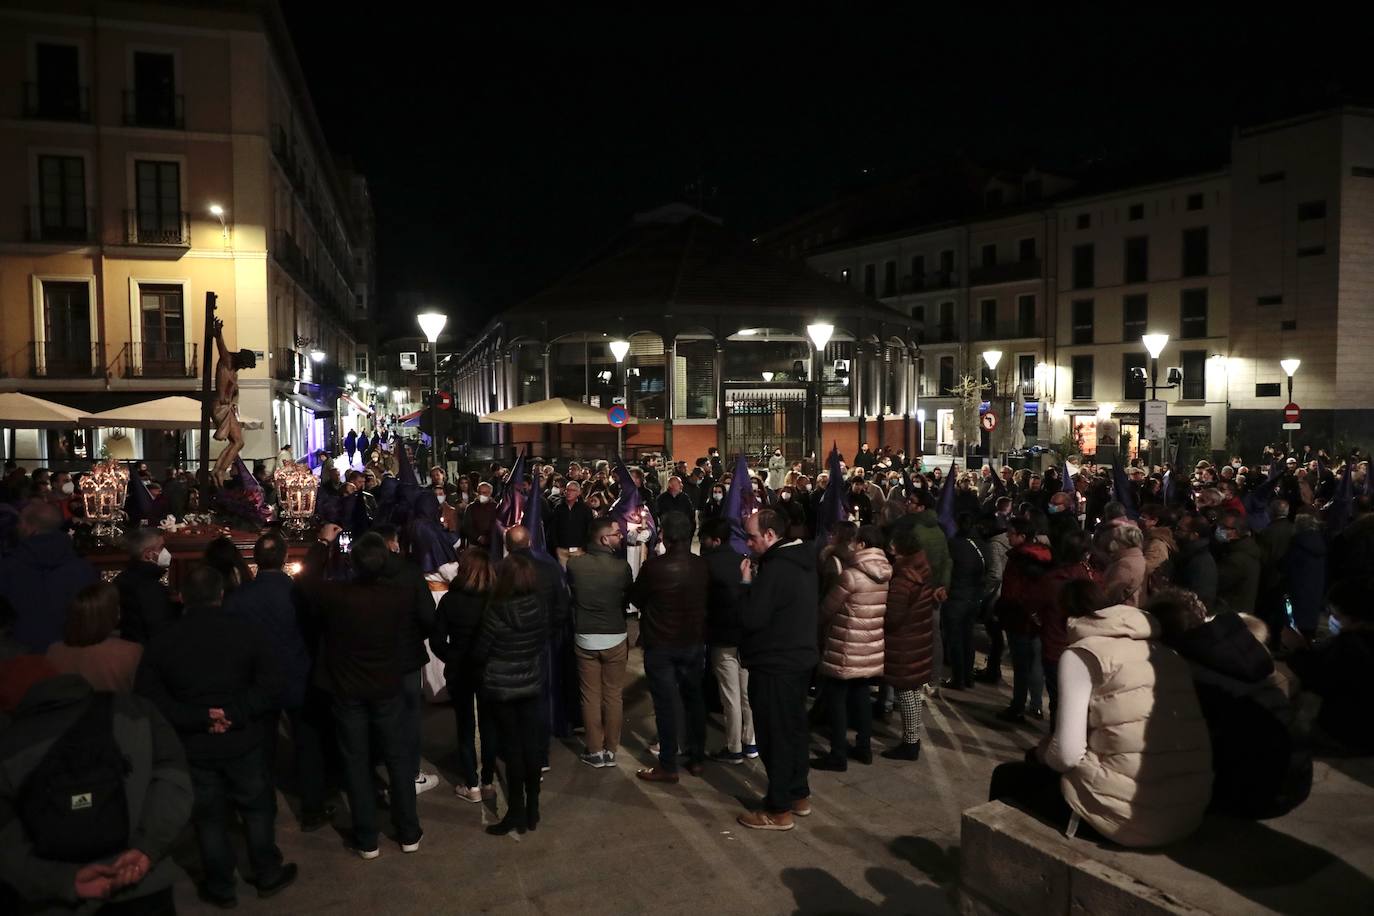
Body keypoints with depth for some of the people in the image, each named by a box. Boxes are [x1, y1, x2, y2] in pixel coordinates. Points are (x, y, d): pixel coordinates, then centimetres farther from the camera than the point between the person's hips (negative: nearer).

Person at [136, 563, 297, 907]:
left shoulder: (162, 641, -4)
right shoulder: (247, 632, -8)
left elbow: (149, 695, -11)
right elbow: (272, 686, -15)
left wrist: (196, 719, -15)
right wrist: (236, 713, -16)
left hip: (194, 748, 1)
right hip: (242, 743, -1)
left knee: (209, 819, 14)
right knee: (257, 810, 16)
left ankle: (220, 888, 27)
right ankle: (268, 875, 28)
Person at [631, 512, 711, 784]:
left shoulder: (654, 566, -19)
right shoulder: (703, 566, -7)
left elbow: (636, 598, -5)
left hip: (660, 644, -4)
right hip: (694, 642, 4)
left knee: (666, 704, 3)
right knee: (693, 699, 17)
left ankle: (667, 766, 9)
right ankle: (696, 759, 26)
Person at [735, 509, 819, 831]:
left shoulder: (776, 569, -23)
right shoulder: (801, 561, 8)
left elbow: (751, 618, -25)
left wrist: (747, 582, -13)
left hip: (775, 665, -10)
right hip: (799, 658, 10)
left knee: (775, 735, 0)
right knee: (794, 729, 19)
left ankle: (778, 810, 9)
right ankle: (799, 795, 31)